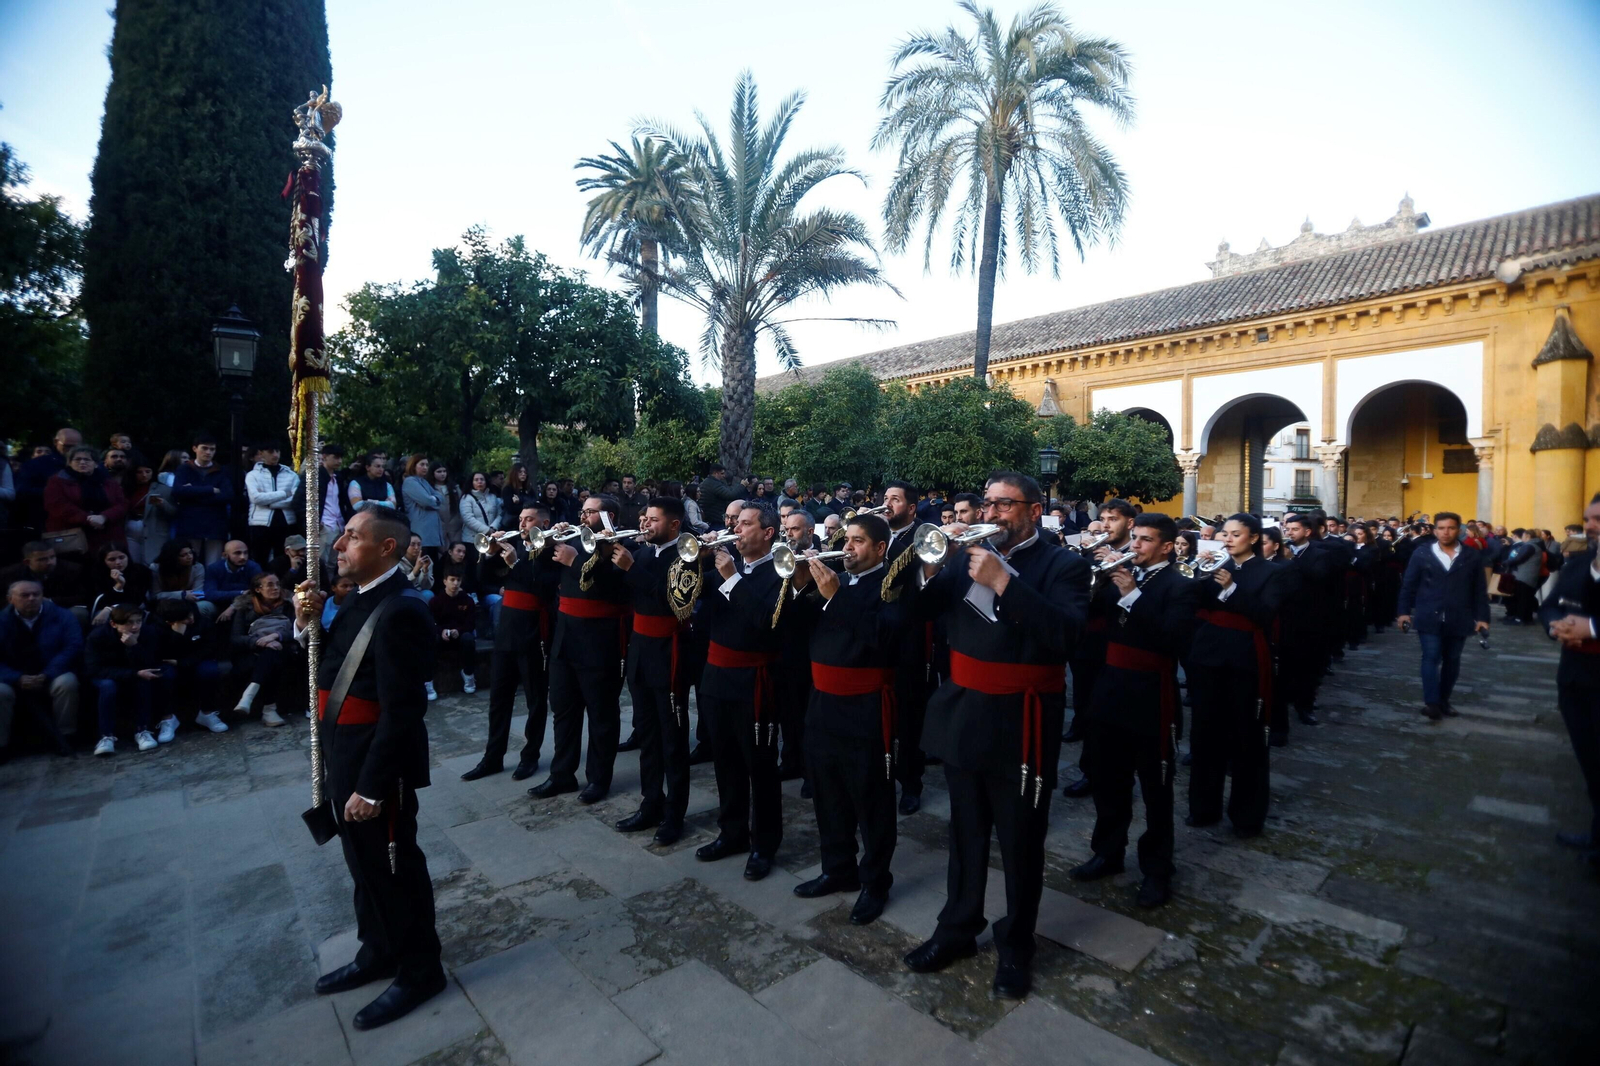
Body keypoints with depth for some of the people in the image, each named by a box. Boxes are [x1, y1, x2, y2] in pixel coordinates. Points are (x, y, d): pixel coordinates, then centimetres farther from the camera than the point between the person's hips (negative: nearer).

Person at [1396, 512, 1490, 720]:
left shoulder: (1472, 557, 5)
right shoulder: (1422, 554, 1)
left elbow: (1480, 589, 6)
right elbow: (1408, 585, 2)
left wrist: (1482, 617, 0)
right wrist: (1404, 611, -2)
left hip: (1458, 620, 2)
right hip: (1430, 618, -2)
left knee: (1452, 661, 10)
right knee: (1431, 658, -7)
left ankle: (1443, 700, 21)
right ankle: (1431, 703, -8)